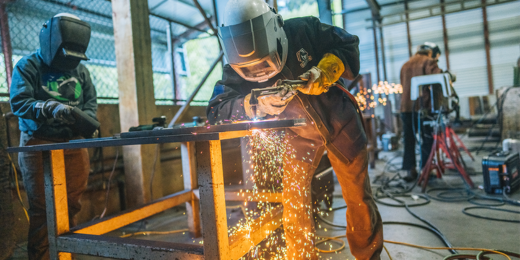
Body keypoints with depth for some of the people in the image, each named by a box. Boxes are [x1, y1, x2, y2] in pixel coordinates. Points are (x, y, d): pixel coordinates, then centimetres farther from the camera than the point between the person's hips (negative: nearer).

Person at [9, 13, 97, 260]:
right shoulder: (28, 66, -2)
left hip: (73, 145, 4)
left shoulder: (80, 70, 10)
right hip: (39, 146, -4)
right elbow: (19, 102, -12)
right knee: (42, 209, 1)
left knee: (71, 206, 7)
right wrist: (51, 108, -28)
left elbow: (91, 102, 9)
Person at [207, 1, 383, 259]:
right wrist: (256, 103, -43)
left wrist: (325, 71, -29)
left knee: (359, 199, 9)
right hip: (299, 136, 1)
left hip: (340, 124, 0)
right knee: (293, 202, -3)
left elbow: (348, 44, -10)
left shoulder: (303, 31, -22)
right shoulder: (237, 70, -18)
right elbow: (216, 110, -26)